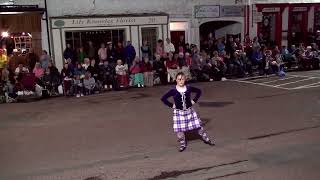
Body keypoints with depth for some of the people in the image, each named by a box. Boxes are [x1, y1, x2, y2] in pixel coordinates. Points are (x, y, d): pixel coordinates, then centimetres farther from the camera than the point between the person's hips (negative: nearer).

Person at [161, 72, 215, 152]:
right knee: (179, 130, -1)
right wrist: (171, 105, -9)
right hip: (179, 112, -1)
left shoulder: (188, 88, -5)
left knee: (198, 126, 8)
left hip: (189, 111, 2)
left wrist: (194, 100, 4)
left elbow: (199, 91, 11)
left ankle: (206, 139, 27)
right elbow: (163, 98, -10)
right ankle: (183, 144, 19)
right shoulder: (173, 91, -11)